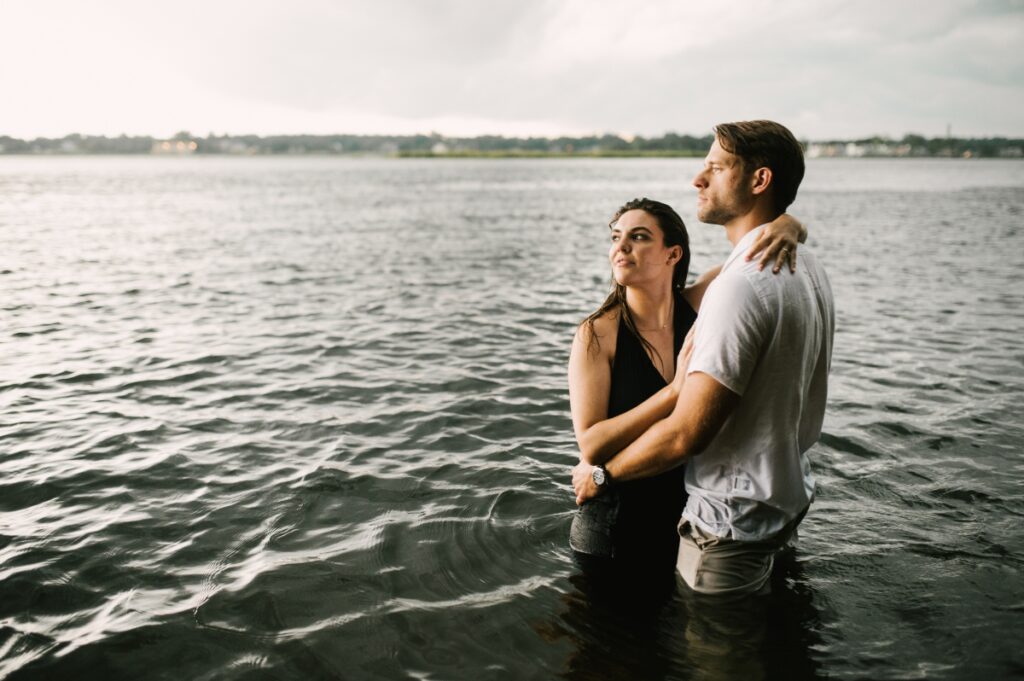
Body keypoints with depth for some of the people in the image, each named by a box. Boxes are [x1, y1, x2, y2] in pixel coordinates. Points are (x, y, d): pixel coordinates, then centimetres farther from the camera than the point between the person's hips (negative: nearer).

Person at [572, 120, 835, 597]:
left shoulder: (741, 285, -28)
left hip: (735, 522, -9)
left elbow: (685, 434, -28)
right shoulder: (807, 267, 5)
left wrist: (601, 475, -12)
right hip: (790, 497, 9)